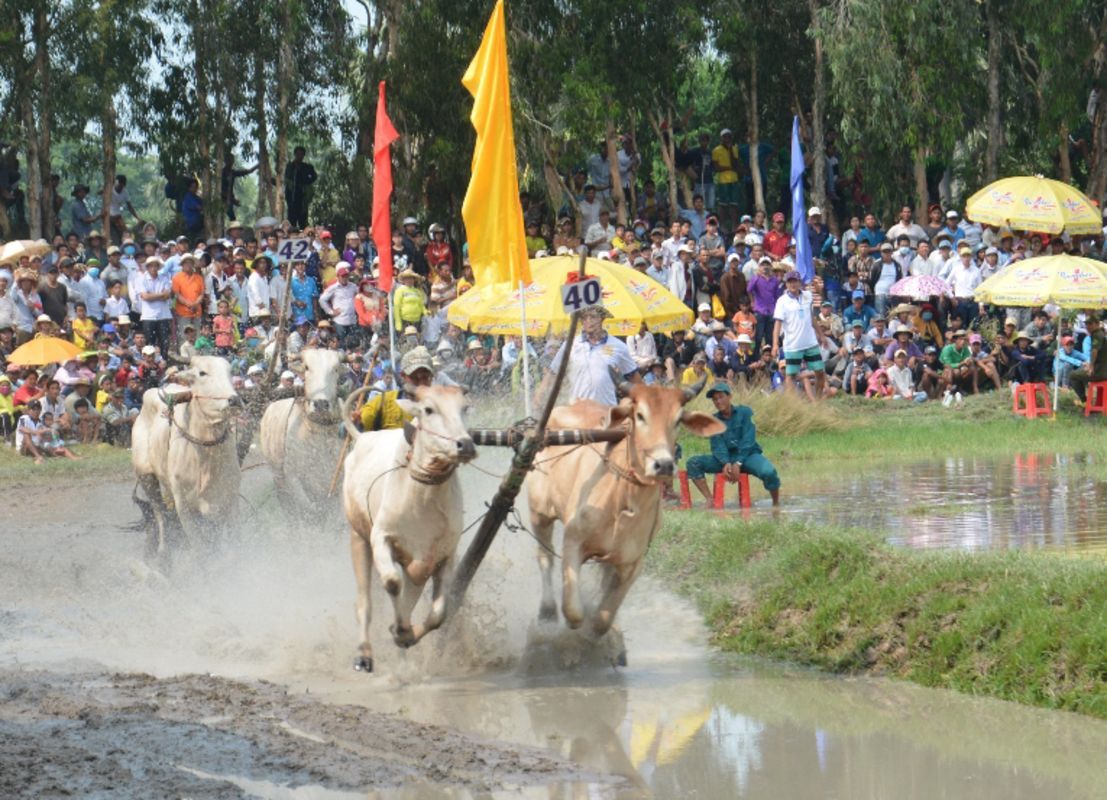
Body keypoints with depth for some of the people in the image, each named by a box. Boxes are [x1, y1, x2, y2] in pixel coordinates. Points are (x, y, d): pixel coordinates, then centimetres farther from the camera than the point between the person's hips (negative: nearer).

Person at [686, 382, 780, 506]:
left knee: (768, 472, -36)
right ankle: (709, 500, -24)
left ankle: (776, 504, -11)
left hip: (748, 455, -3)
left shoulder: (744, 412, -3)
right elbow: (717, 446, -3)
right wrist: (725, 463, -24)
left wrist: (738, 463, -22)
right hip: (725, 458, 3)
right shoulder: (714, 420, 6)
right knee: (693, 463, -18)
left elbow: (748, 440, -10)